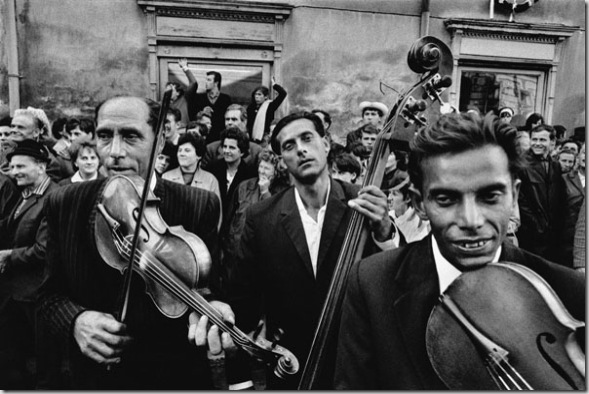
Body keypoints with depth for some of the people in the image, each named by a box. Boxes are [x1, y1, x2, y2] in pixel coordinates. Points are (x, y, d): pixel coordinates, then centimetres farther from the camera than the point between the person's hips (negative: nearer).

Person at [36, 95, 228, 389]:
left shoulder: (199, 206, -16)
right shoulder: (64, 204, -6)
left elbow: (210, 287, -10)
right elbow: (49, 293, 1)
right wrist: (74, 319, -18)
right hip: (92, 377, 3)